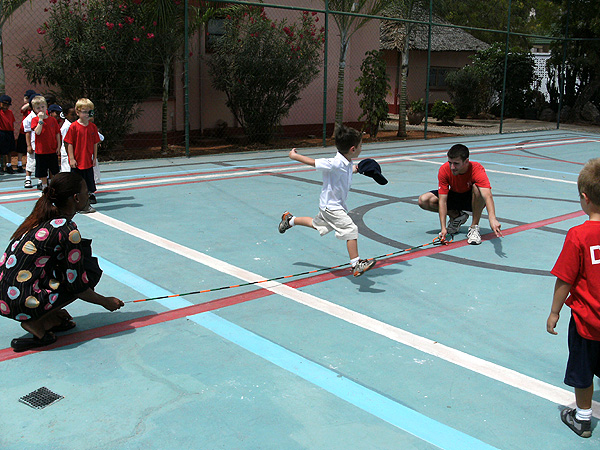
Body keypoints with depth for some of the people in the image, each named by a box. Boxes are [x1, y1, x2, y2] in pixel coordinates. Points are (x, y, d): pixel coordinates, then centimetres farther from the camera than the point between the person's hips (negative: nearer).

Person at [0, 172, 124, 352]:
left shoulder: (41, 219, 9)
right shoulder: (68, 230, -15)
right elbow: (77, 286, -12)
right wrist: (105, 302, 6)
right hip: (21, 305, -8)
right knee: (91, 272, 3)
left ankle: (50, 317, 9)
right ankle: (37, 324, -3)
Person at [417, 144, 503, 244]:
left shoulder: (477, 169, -32)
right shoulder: (444, 170, -24)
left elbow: (487, 195, -48)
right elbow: (442, 200, -26)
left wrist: (492, 218, -66)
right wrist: (443, 228, -35)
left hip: (473, 200, -3)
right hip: (454, 197, 3)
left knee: (477, 188, -37)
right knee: (423, 200, -19)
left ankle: (474, 227, -21)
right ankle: (456, 216, 2)